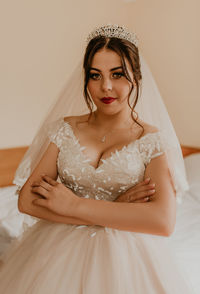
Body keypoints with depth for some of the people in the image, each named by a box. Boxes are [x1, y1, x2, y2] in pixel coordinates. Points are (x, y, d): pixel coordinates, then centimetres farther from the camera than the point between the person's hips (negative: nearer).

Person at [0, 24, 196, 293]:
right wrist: (114, 212, -17)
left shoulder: (155, 141, -7)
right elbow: (26, 200, -10)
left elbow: (163, 222, -20)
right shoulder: (64, 130, -1)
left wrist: (74, 204, -18)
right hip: (59, 252, 2)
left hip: (126, 257, -1)